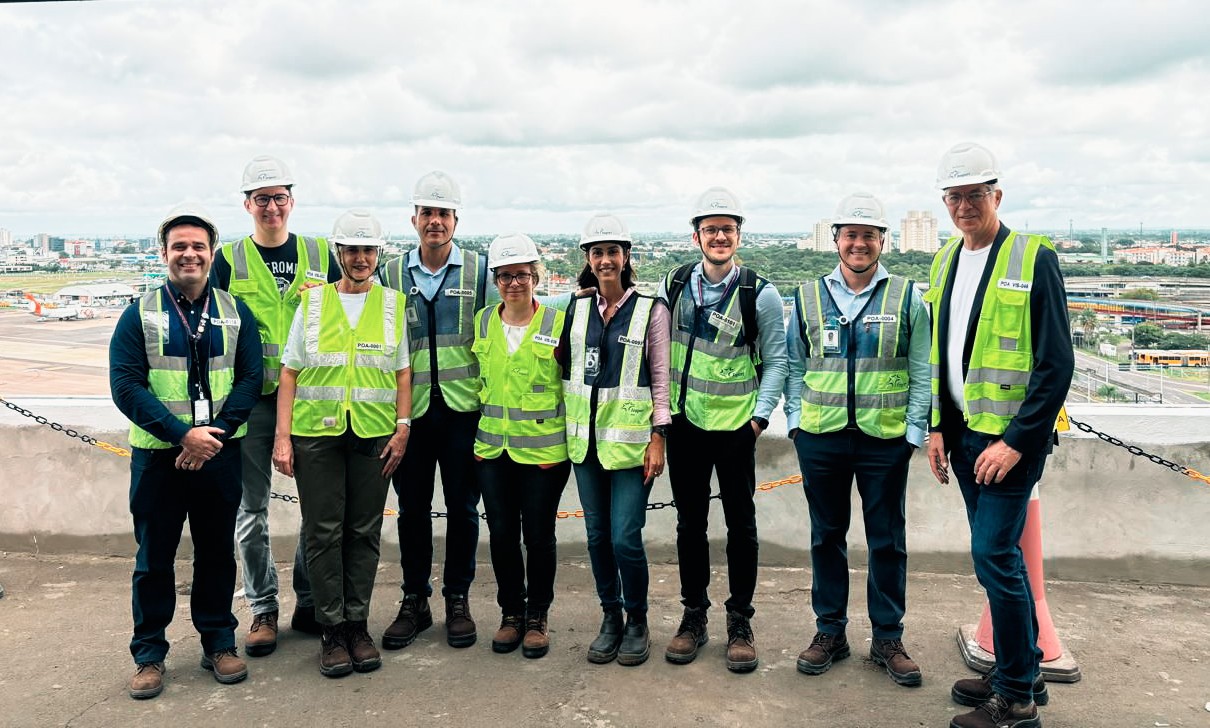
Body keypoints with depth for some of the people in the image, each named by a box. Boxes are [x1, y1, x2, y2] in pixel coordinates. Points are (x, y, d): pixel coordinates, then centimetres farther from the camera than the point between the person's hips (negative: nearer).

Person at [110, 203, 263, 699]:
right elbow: (125, 384, -8)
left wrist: (214, 434, -13)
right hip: (157, 455, -1)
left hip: (220, 453, 2)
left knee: (218, 552, 11)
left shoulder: (235, 313, 5)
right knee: (154, 557, 7)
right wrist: (182, 434, -17)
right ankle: (149, 654, 22)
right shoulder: (140, 315, 0)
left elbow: (251, 378, 0)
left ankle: (219, 642, 26)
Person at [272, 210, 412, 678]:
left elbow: (402, 373, 9)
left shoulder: (393, 305, 9)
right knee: (323, 532, 2)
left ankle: (357, 625, 18)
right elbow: (290, 373, 5)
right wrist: (282, 436, -2)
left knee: (364, 532, 6)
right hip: (316, 433, 0)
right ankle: (332, 630, 13)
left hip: (374, 434, 1)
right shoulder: (312, 304, 7)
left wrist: (403, 428, -1)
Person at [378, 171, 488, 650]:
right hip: (411, 409, 2)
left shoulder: (479, 270, 2)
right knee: (411, 508, 9)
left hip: (463, 407, -1)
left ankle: (457, 600, 21)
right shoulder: (392, 274, 7)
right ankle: (414, 601, 23)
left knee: (462, 507, 7)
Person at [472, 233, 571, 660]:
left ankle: (537, 618, 22)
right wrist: (479, 429, 12)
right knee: (501, 534, 8)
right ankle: (511, 613, 26)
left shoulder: (557, 322, -5)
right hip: (492, 447, 3)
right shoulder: (482, 322, 6)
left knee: (539, 536, 5)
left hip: (544, 448, -3)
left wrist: (568, 436, -1)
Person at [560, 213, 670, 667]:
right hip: (586, 438, 4)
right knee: (597, 536, 10)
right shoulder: (577, 309, 9)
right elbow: (565, 369, 14)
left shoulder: (650, 310, -2)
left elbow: (661, 376, -2)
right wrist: (565, 432, 9)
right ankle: (610, 618, 27)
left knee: (626, 539, -6)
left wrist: (658, 436, -8)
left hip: (630, 439, -4)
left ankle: (637, 623, 16)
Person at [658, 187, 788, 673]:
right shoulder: (673, 287, 3)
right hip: (684, 424, 3)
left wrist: (761, 416, -7)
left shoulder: (760, 294, -5)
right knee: (690, 522, 11)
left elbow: (775, 360, 0)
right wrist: (660, 408, 6)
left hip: (735, 427, -2)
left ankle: (740, 620, 20)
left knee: (741, 524, 6)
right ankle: (693, 615, 25)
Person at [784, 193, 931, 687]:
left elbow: (922, 370, 3)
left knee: (888, 541, 7)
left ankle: (888, 638, 22)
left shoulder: (906, 297, 2)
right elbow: (793, 365, 11)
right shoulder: (808, 297, 6)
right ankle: (830, 631, 25)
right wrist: (795, 419, 3)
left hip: (885, 440, -1)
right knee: (826, 536, 11)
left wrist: (914, 430, -4)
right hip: (821, 438, 2)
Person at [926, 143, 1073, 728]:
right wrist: (937, 428, 9)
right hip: (964, 433, 7)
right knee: (1000, 553, 14)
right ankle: (1022, 673, 29)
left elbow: (1056, 364, -13)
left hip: (1010, 436, -7)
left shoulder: (1034, 258, -10)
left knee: (993, 554, -7)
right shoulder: (946, 261, 10)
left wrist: (1016, 442, -18)